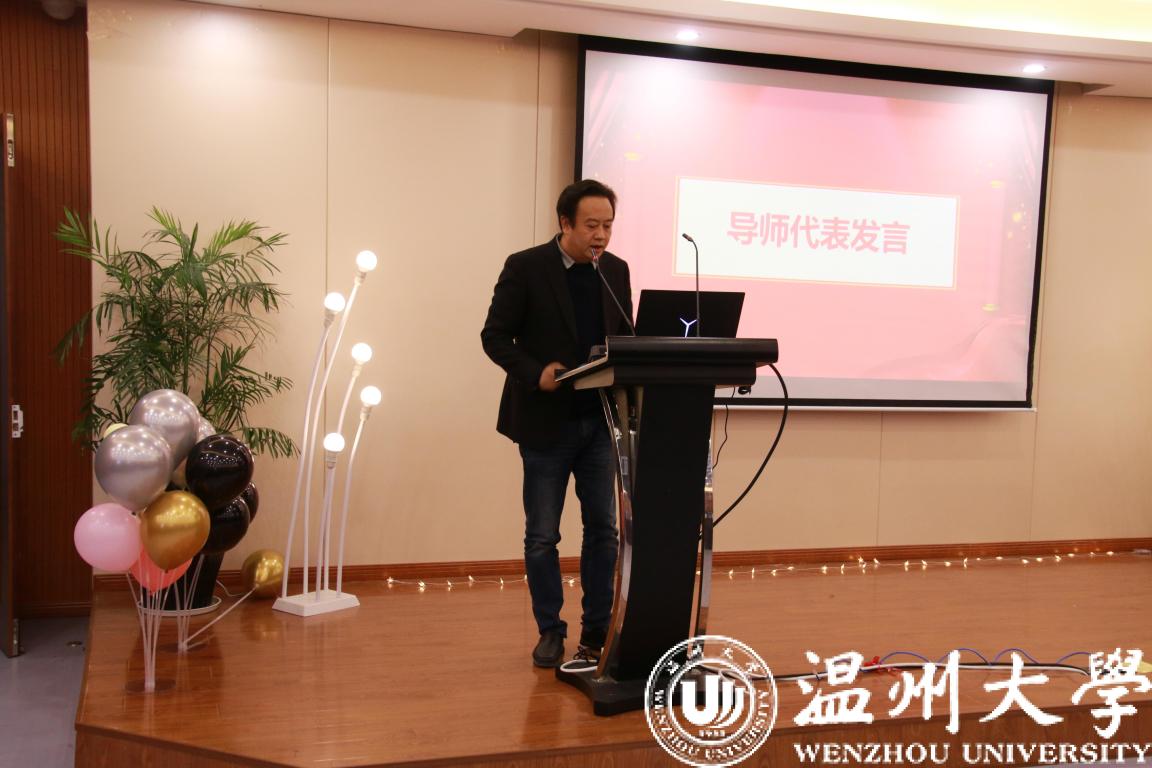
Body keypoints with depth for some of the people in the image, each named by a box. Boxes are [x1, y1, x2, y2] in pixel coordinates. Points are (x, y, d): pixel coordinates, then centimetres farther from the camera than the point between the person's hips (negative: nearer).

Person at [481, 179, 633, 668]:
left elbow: (625, 337, 13)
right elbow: (495, 336, -6)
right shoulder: (525, 267, -7)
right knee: (542, 536, 6)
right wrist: (536, 372, -21)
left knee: (603, 529, 7)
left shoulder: (616, 271, 6)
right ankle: (550, 632, 20)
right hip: (546, 421, -4)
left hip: (599, 421, 4)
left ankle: (597, 630, 20)